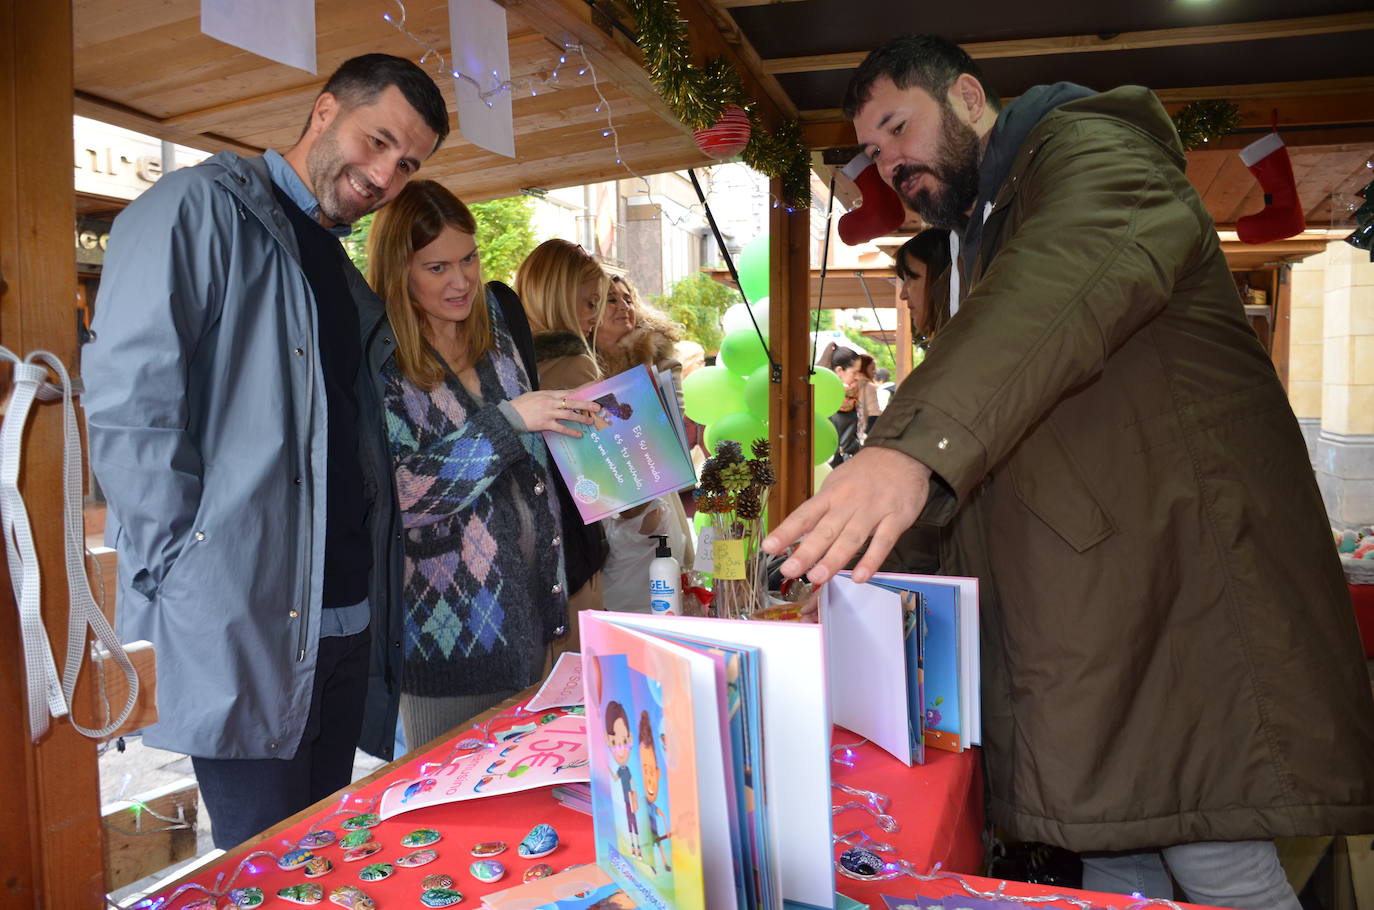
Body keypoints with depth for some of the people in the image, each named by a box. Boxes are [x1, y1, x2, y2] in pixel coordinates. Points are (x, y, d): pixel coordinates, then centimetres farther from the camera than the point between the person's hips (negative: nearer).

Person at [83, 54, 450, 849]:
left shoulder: (343, 272, 19)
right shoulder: (200, 209, -5)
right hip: (236, 622, -7)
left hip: (345, 620, 8)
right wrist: (186, 570, -16)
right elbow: (129, 403, -14)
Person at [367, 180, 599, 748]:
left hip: (526, 604, 6)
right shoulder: (382, 365, -12)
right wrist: (508, 419, -24)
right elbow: (399, 491, -21)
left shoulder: (495, 329, 6)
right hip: (449, 628, -6)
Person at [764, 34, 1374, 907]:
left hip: (1180, 565, -9)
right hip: (1087, 599, 9)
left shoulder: (1086, 141, -5)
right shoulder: (994, 228, 25)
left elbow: (1071, 279, -29)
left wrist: (914, 444, -43)